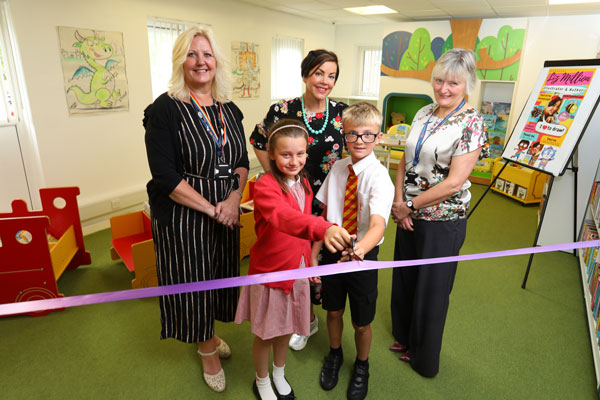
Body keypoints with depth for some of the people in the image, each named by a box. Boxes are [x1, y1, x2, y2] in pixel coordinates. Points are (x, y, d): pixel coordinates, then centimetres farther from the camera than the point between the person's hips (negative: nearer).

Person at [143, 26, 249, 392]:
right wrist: (212, 208, -17)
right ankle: (207, 349, 36)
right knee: (193, 281, 9)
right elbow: (165, 176, -17)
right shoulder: (166, 109, -11)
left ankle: (209, 335, 47)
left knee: (220, 275, 18)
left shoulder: (229, 110, 5)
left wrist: (234, 198, -12)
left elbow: (242, 161, 7)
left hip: (226, 213, 5)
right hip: (183, 216, -5)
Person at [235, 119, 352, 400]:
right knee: (266, 331, 14)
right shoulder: (265, 186, -24)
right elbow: (284, 217, -45)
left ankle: (279, 374, 49)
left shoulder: (303, 183, 0)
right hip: (269, 269, -6)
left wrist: (308, 261, 14)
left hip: (296, 268, 6)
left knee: (286, 326, 23)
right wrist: (324, 228, -62)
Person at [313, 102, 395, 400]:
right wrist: (314, 253, -2)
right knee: (333, 310, 22)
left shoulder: (379, 177, -19)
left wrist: (360, 248, -55)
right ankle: (334, 354, 53)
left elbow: (378, 223, -35)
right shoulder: (338, 168, -4)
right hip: (332, 252, 4)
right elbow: (326, 213, 2)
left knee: (361, 322, 15)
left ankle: (361, 366, 48)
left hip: (363, 256, -3)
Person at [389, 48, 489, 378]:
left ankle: (425, 359, 36)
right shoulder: (424, 114, 5)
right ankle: (404, 337, 46)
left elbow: (453, 182, -20)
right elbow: (405, 161, 5)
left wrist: (409, 205, -14)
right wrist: (399, 202, -8)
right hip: (408, 215, 6)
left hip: (442, 222, -6)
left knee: (431, 288, 11)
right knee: (403, 279, 20)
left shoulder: (471, 124, -14)